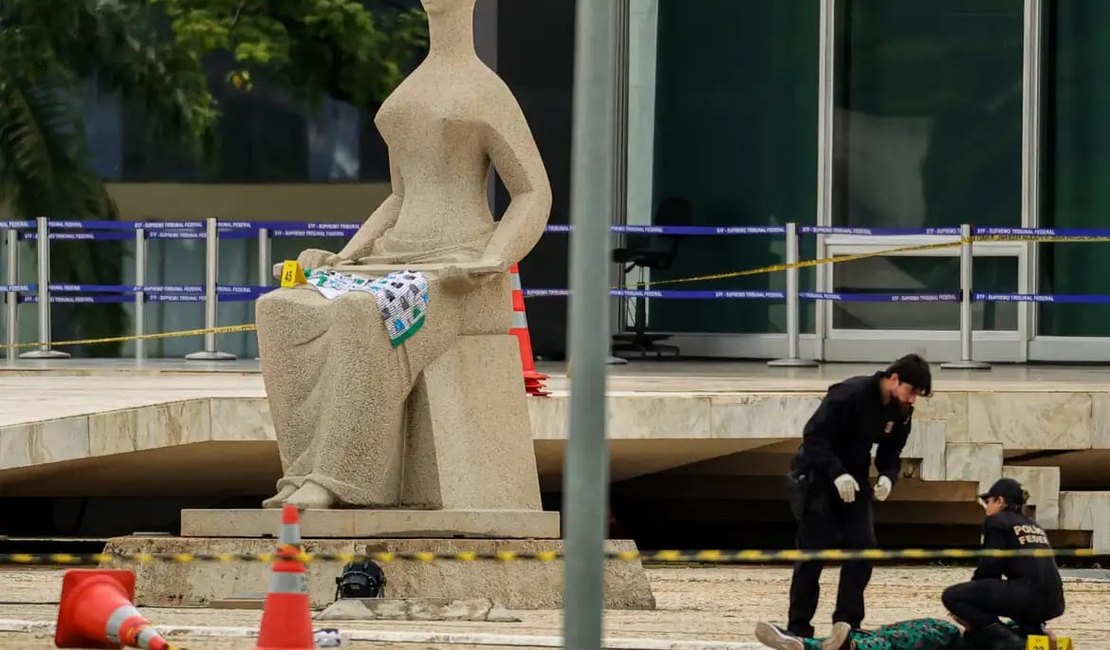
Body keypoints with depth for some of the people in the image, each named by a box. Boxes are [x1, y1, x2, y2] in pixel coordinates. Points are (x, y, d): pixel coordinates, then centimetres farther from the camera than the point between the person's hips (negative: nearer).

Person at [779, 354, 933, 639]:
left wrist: (888, 477, -13)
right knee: (813, 552, -6)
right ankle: (798, 628, 0)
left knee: (863, 548, -3)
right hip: (817, 475, -7)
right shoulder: (850, 394, -25)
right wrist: (837, 474, -33)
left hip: (853, 479, 7)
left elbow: (891, 452, 9)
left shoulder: (901, 412, -2)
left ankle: (848, 623, 5)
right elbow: (814, 434, -26)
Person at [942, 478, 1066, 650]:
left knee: (951, 596, -5)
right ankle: (1033, 632, 12)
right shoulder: (1032, 525, 27)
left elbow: (990, 566, -2)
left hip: (1029, 594, -8)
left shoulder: (997, 522, 4)